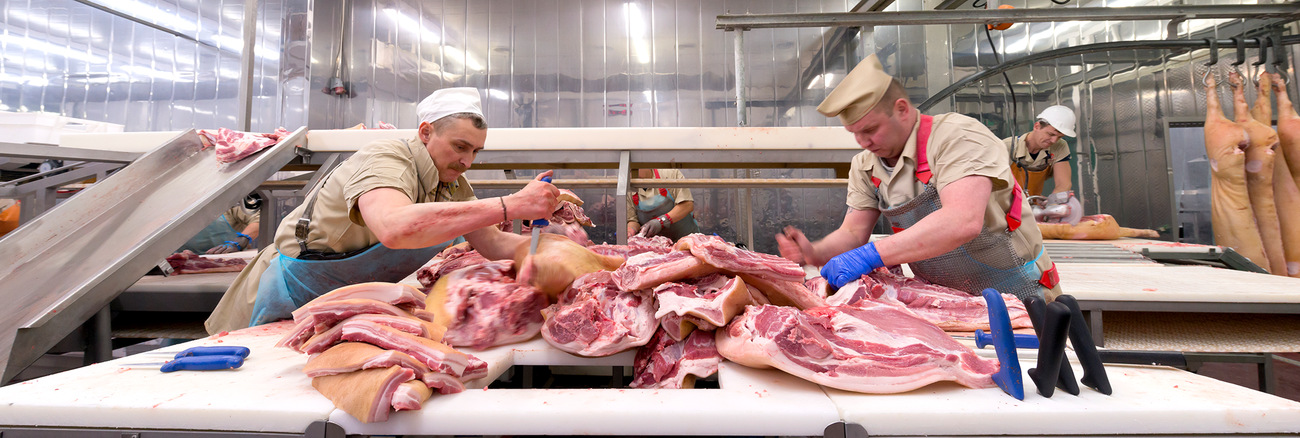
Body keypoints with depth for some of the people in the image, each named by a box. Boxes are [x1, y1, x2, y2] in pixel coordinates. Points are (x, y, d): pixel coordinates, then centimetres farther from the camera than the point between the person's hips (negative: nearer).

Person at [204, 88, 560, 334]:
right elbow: (395, 228, -50)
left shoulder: (453, 187, -4)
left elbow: (494, 244, -1)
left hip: (355, 302, 6)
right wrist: (511, 205, -52)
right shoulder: (383, 158, -29)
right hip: (297, 293, -6)